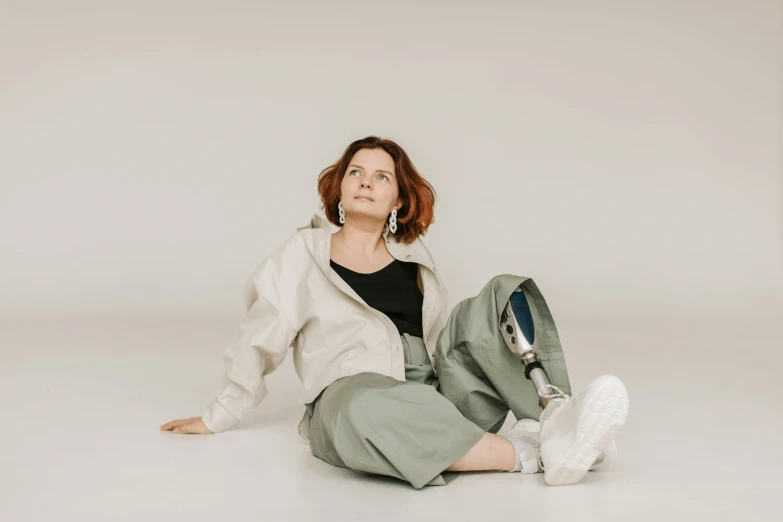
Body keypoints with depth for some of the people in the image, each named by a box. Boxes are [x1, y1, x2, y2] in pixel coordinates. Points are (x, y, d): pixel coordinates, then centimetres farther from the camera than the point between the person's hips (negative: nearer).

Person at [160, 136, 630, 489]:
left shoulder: (415, 260, 20)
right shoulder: (304, 255, 11)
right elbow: (260, 341, 14)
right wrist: (219, 417, 16)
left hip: (440, 398, 4)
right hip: (352, 399, -4)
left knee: (506, 294, -12)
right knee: (362, 409, -43)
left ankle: (552, 410, -35)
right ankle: (530, 453, -43)